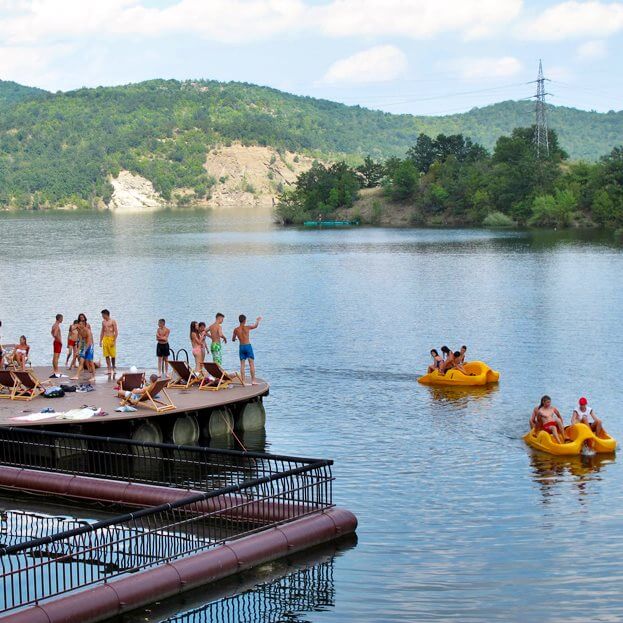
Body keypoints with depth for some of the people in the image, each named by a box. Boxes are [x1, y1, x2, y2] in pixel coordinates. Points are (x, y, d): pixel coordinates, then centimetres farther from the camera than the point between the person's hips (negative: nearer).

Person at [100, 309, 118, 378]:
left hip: (111, 339, -5)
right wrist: (100, 341, 11)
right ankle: (109, 370, 3)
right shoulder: (103, 322, 13)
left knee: (113, 356, -1)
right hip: (105, 339, 5)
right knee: (107, 356, 1)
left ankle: (114, 369, 13)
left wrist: (114, 341, -15)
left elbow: (116, 332, -8)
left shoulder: (113, 321, -5)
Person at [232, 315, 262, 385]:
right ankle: (253, 380, 0)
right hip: (248, 346, -3)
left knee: (242, 365, 7)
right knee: (251, 364, 2)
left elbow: (233, 339, 13)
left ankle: (243, 381, 5)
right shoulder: (247, 327, -8)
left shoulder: (236, 330, -1)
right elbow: (256, 326, 11)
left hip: (241, 347, 3)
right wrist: (258, 320, 32)